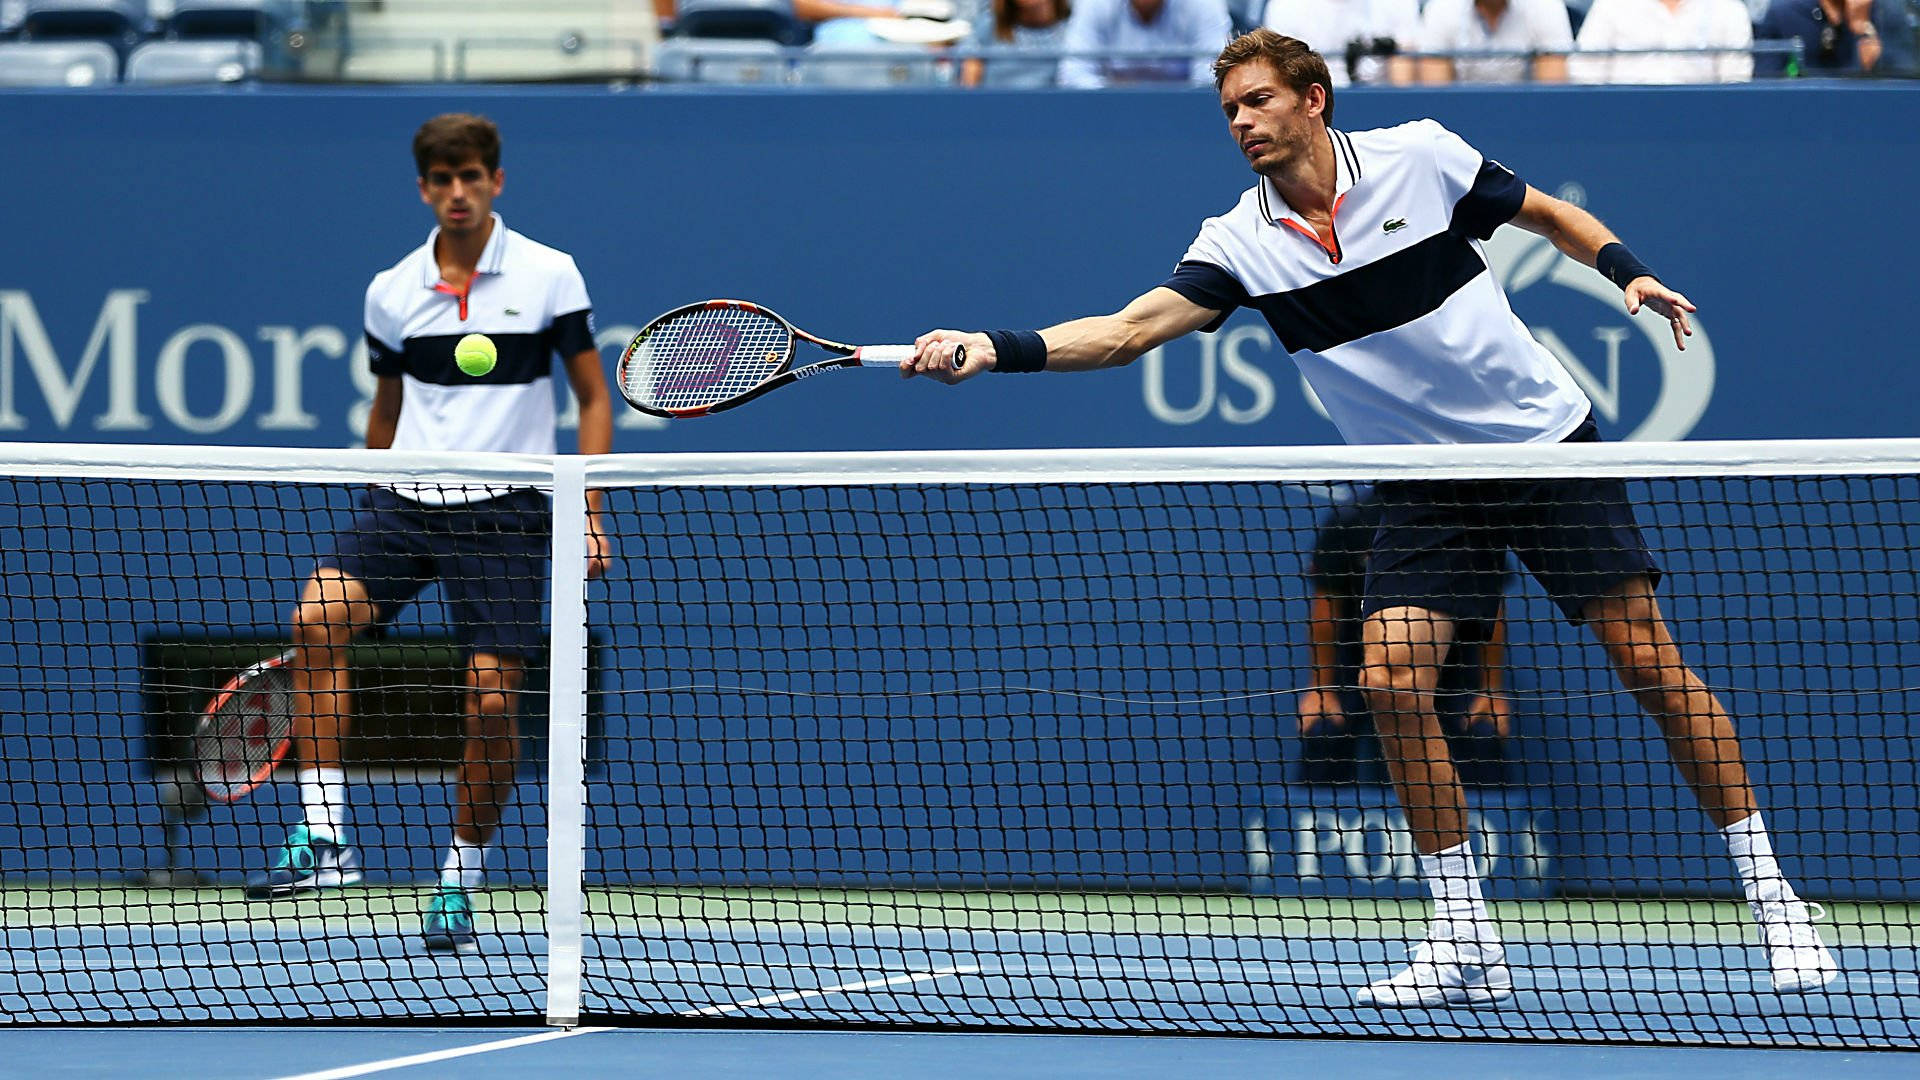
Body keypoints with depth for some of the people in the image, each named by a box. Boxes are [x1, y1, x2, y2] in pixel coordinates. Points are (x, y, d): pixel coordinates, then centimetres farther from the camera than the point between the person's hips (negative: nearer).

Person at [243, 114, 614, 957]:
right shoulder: (392, 292, 8)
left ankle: (460, 881, 12)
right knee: (317, 619, -23)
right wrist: (376, 512, 21)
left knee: (492, 701, -7)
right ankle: (323, 837, -22)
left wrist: (590, 511, -3)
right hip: (405, 502, 2)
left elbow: (593, 397, 5)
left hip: (505, 510, -2)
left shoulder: (549, 276, -1)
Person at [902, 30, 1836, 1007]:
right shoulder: (1240, 243, -5)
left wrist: (1629, 273, -10)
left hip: (1549, 446, -2)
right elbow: (1129, 329, -15)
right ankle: (1464, 943, -4)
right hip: (1425, 487, 2)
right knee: (1391, 681, -15)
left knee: (1650, 663, -5)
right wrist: (992, 349, -27)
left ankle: (1770, 896, 7)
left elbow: (1551, 215, 6)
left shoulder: (1420, 156, -8)